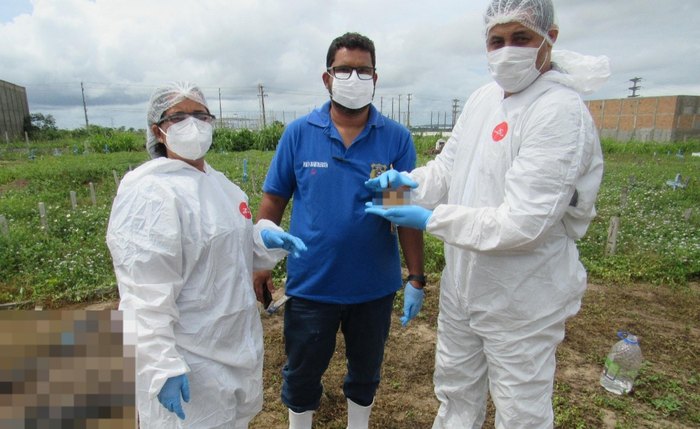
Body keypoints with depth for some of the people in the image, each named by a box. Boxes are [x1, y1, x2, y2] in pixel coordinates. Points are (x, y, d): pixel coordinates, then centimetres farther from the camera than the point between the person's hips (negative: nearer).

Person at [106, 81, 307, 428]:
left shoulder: (217, 182, 7)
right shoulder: (149, 192, -20)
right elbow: (145, 297, -23)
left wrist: (265, 237, -5)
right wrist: (163, 367, -24)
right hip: (189, 361, -8)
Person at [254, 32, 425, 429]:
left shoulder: (397, 138, -6)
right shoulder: (299, 133, -5)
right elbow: (273, 202, -1)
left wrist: (416, 278, -5)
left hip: (374, 286, 1)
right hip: (310, 284, 0)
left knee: (366, 370, 23)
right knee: (302, 372, 20)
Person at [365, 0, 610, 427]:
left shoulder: (561, 111, -21)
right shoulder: (484, 97, 3)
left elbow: (523, 222, -28)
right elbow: (448, 167, 7)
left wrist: (433, 219, -23)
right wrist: (408, 181, -13)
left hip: (522, 299, -7)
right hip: (462, 285, 7)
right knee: (455, 387, 27)